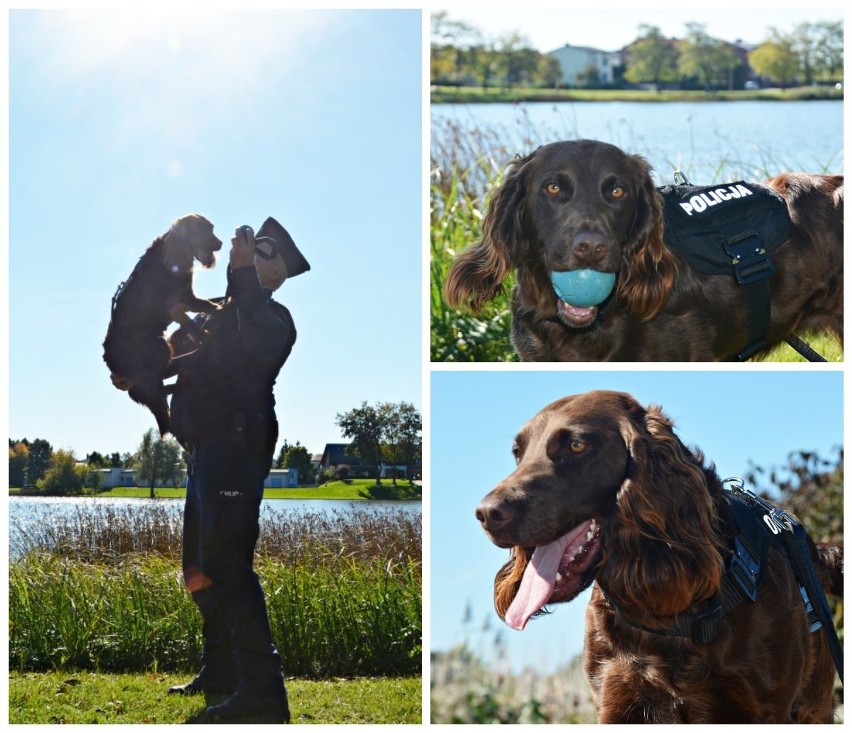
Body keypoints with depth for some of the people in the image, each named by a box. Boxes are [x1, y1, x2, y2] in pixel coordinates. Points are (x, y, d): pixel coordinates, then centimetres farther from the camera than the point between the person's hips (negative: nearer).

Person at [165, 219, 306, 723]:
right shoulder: (225, 313, 23)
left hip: (235, 449, -10)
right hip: (206, 451, 10)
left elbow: (258, 347, -26)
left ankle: (263, 690, -21)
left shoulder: (272, 316, -2)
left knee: (226, 565, -18)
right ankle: (221, 671, 27)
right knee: (201, 566, 16)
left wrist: (244, 272, -24)